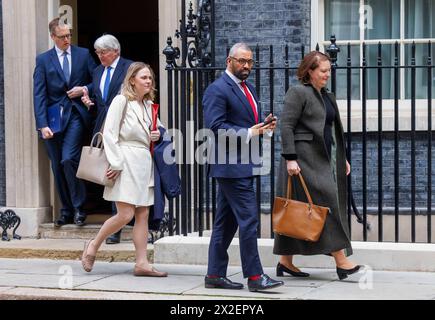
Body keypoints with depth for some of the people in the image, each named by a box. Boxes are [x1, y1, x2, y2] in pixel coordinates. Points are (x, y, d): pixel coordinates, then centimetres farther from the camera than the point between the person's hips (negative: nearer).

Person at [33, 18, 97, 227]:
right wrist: (42, 125, -10)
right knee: (57, 166, 4)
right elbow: (39, 94, -1)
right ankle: (66, 210, 13)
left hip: (76, 115, -2)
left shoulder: (83, 54, 8)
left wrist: (84, 89, -9)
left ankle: (78, 207, -3)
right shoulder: (43, 60, 6)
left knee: (68, 159, -17)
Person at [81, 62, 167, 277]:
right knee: (126, 214, -11)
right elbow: (110, 134, -10)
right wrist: (115, 164, -15)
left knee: (143, 215, 3)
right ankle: (93, 245, 9)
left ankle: (142, 263, 4)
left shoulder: (148, 104, 17)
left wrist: (155, 136, 6)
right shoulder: (121, 100, -6)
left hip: (145, 162, 8)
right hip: (126, 161, -8)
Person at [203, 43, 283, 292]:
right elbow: (215, 126, -18)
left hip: (244, 165, 9)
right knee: (248, 219, -10)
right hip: (231, 166, -9)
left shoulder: (249, 89, 19)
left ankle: (215, 274, 17)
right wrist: (247, 134, -21)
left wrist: (264, 126, 6)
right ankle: (254, 276, -7)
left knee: (226, 222, 11)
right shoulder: (218, 90, -10)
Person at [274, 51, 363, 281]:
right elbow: (286, 126, -14)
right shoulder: (298, 93, -8)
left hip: (321, 158, 9)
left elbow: (332, 131, 25)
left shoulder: (326, 96, 19)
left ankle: (286, 261, 13)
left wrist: (341, 158, 21)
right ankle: (341, 261, -15)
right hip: (304, 158, -9)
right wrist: (290, 158, -20)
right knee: (326, 200, -14)